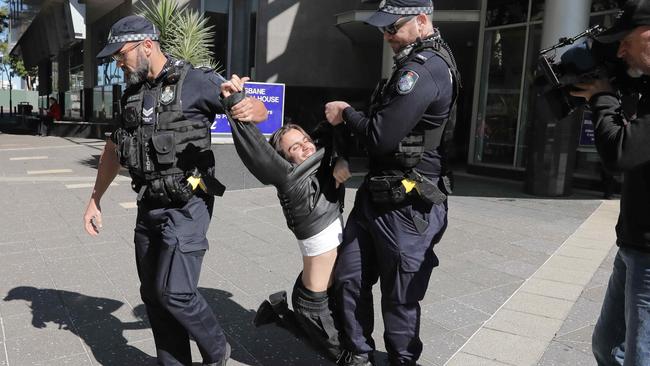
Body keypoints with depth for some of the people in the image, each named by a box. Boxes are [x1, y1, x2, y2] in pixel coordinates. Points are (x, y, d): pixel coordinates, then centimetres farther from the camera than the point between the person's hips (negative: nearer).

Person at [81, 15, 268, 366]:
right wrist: (95, 200, 21)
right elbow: (113, 149, 21)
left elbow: (261, 111, -7)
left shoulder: (195, 82, -9)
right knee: (153, 294, 11)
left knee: (174, 291, -11)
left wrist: (250, 107, -32)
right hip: (148, 207, 7)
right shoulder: (132, 93, 12)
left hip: (186, 206, -7)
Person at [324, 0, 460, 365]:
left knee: (400, 297, 7)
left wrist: (346, 112, -5)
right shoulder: (430, 59, 14)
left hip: (406, 204, -10)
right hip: (379, 194, 10)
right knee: (350, 277, 14)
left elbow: (381, 137, -21)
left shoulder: (423, 69, -19)